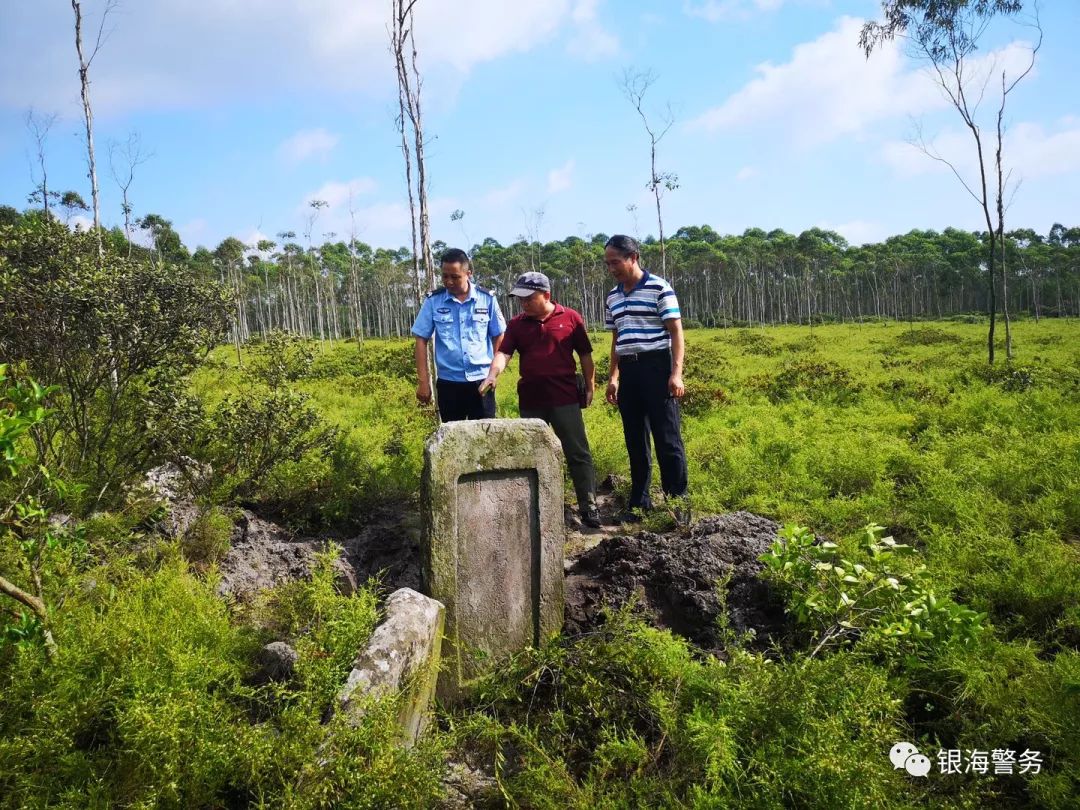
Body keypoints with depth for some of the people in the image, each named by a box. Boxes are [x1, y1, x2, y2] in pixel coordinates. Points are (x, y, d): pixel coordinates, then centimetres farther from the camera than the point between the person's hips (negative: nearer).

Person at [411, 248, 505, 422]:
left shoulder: (487, 299, -1)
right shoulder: (433, 301, -1)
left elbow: (498, 337, 8)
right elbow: (421, 341, 1)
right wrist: (423, 381, -3)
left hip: (481, 380, 0)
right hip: (448, 382, 0)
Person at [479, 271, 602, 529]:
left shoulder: (570, 318, 0)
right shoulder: (516, 324, 6)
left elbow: (585, 355, 4)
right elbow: (503, 352, -4)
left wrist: (590, 387, 3)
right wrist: (492, 375, -23)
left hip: (565, 398, -3)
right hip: (530, 400, 3)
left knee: (578, 453, 0)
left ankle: (588, 506, 7)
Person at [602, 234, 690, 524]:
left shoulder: (659, 288, -6)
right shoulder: (612, 297, 13)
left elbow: (676, 332, -8)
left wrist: (676, 373, -16)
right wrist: (613, 377, 13)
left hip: (656, 367, -6)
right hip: (628, 371, 6)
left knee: (667, 438, -3)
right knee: (635, 439, 10)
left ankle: (678, 502, 6)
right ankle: (639, 502, 18)